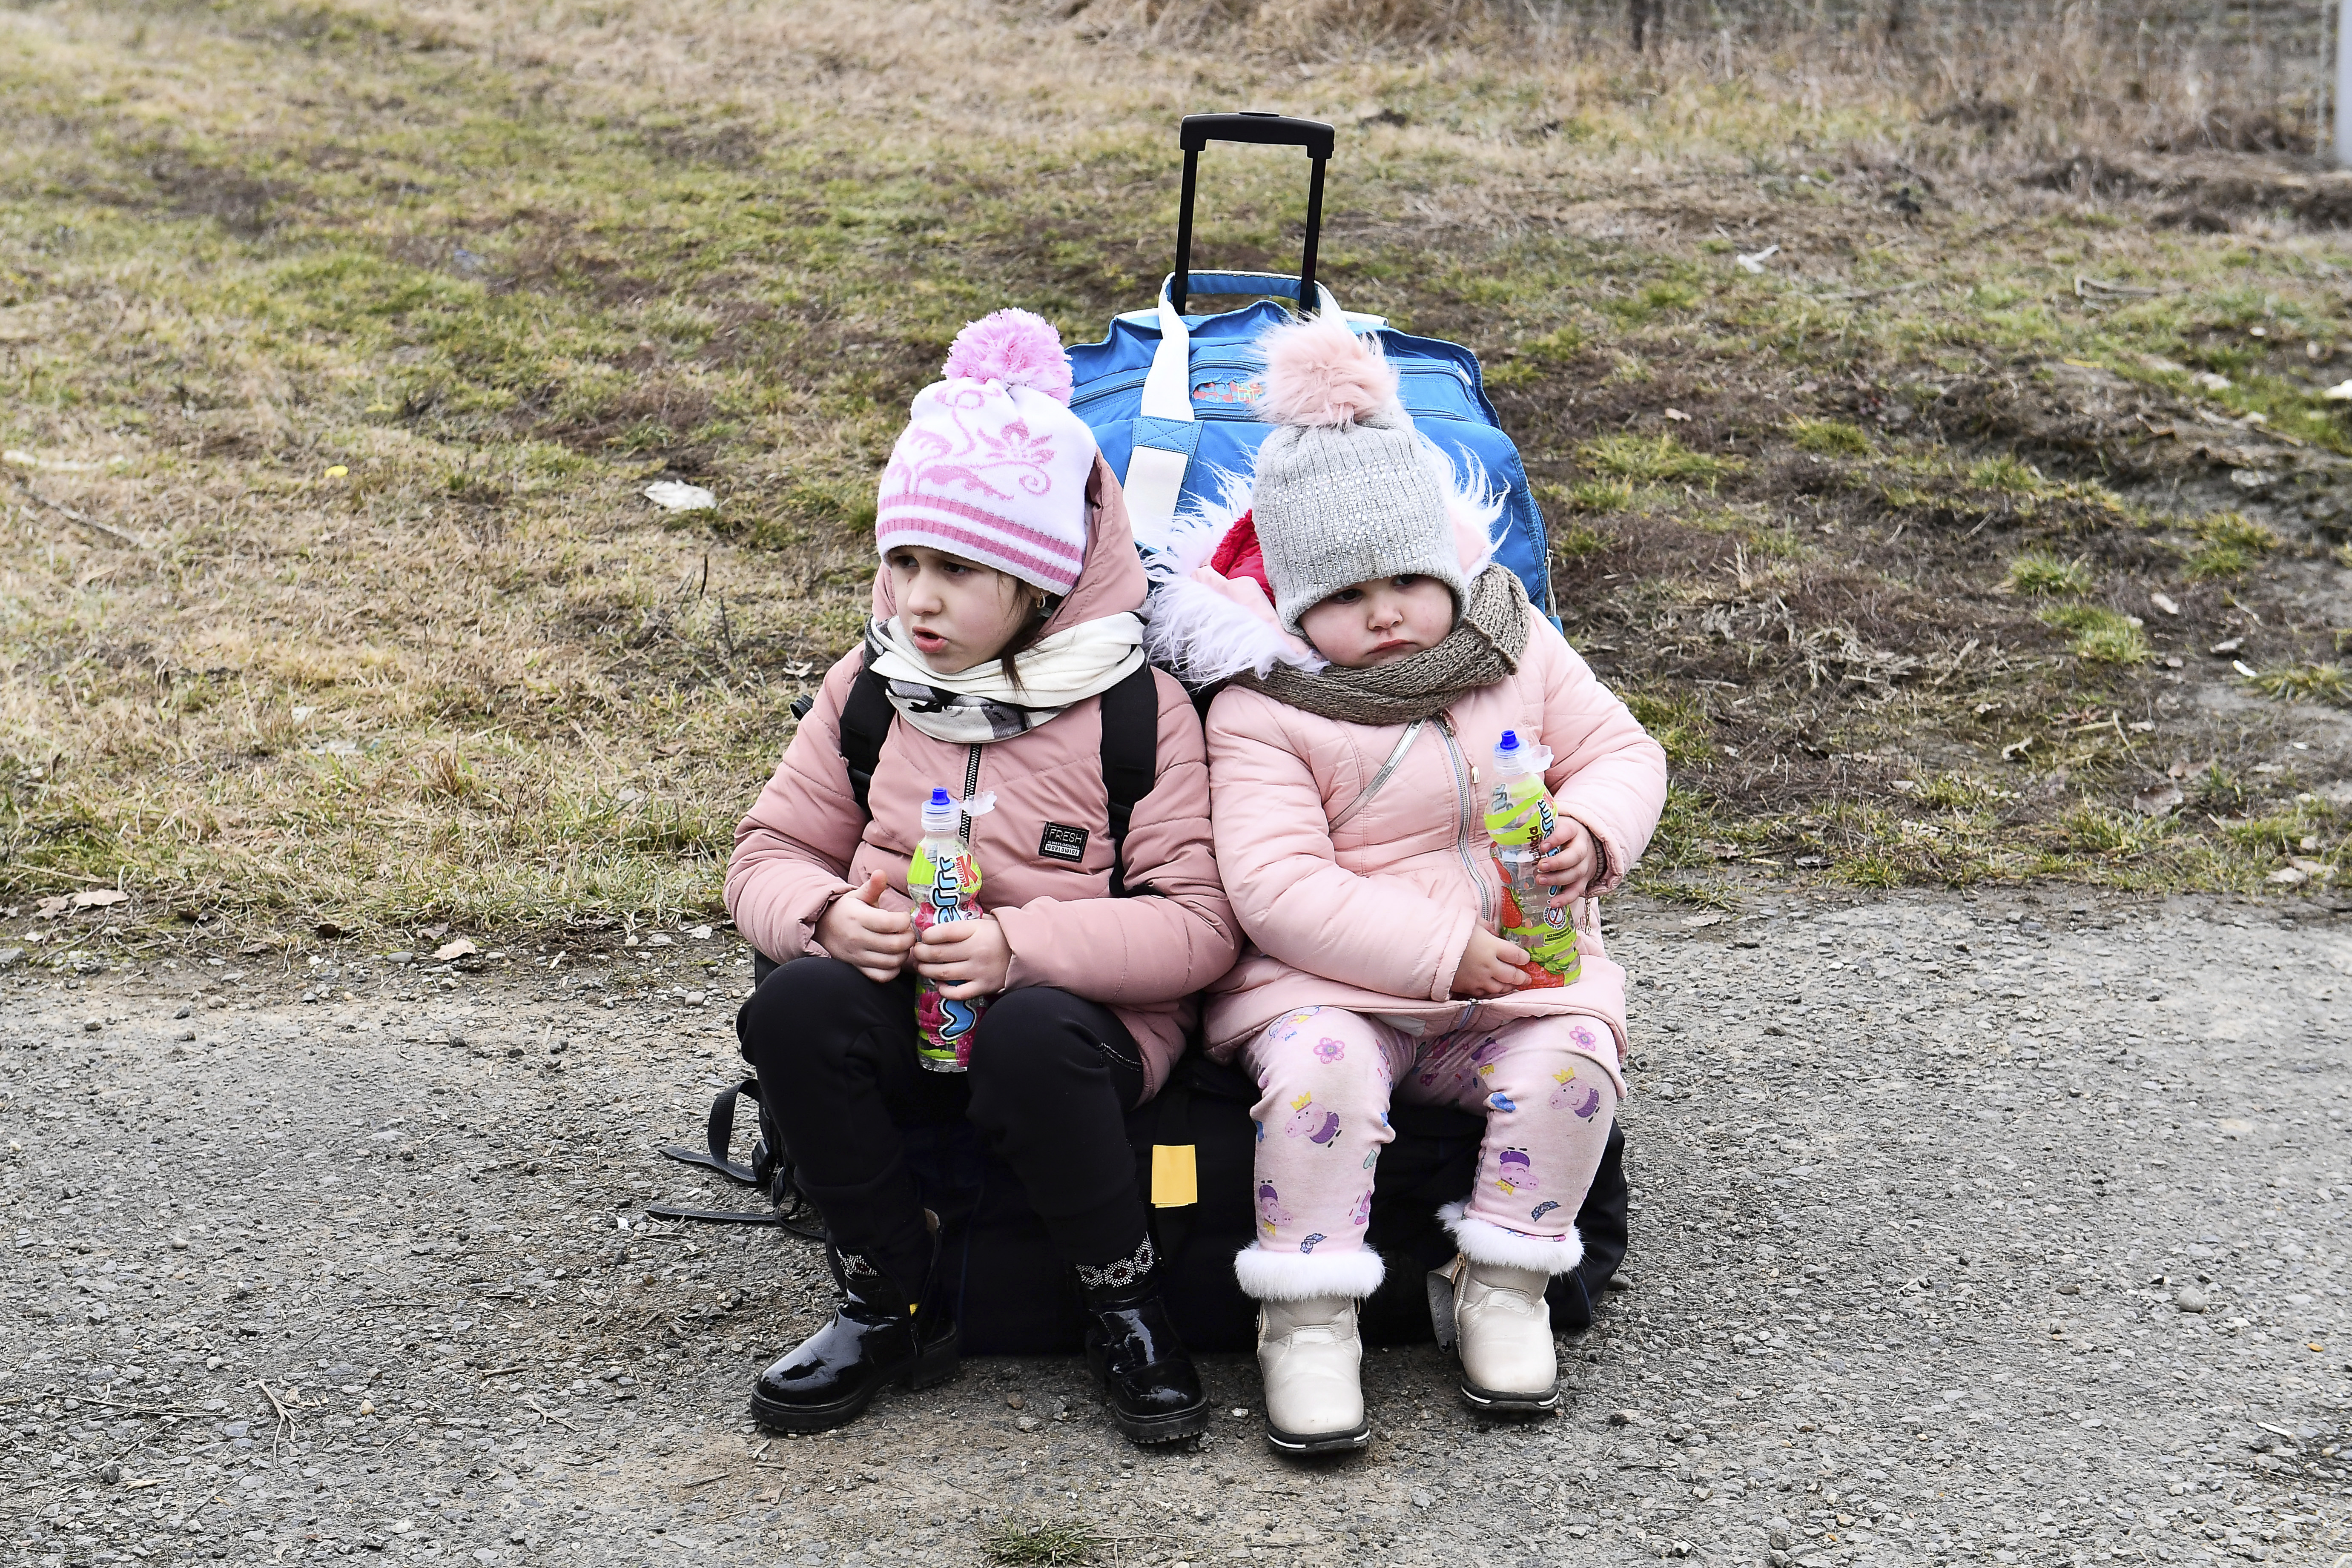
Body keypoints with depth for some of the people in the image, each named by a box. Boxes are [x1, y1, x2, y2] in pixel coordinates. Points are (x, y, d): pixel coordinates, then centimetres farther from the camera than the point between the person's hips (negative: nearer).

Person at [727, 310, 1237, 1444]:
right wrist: (827, 916, -14)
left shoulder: (1140, 707, -6)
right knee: (794, 1007, -28)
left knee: (1034, 1038, -38)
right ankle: (893, 1306, -8)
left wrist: (1023, 946, -26)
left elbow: (1199, 924, -11)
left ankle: (1127, 1308, -10)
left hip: (1080, 1018, -4)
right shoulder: (869, 689, 6)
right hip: (899, 1009, 4)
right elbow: (770, 853, 11)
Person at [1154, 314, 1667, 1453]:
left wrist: (1590, 831, -13)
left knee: (1570, 1058, -27)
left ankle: (1505, 1288, -5)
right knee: (1318, 1065, -34)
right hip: (1333, 983, -3)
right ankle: (1309, 1319, -17)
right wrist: (1443, 953, -22)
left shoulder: (1521, 650, 7)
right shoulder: (1262, 715, -8)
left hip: (1519, 968, 3)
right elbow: (1279, 888, -16)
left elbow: (1621, 751, 13)